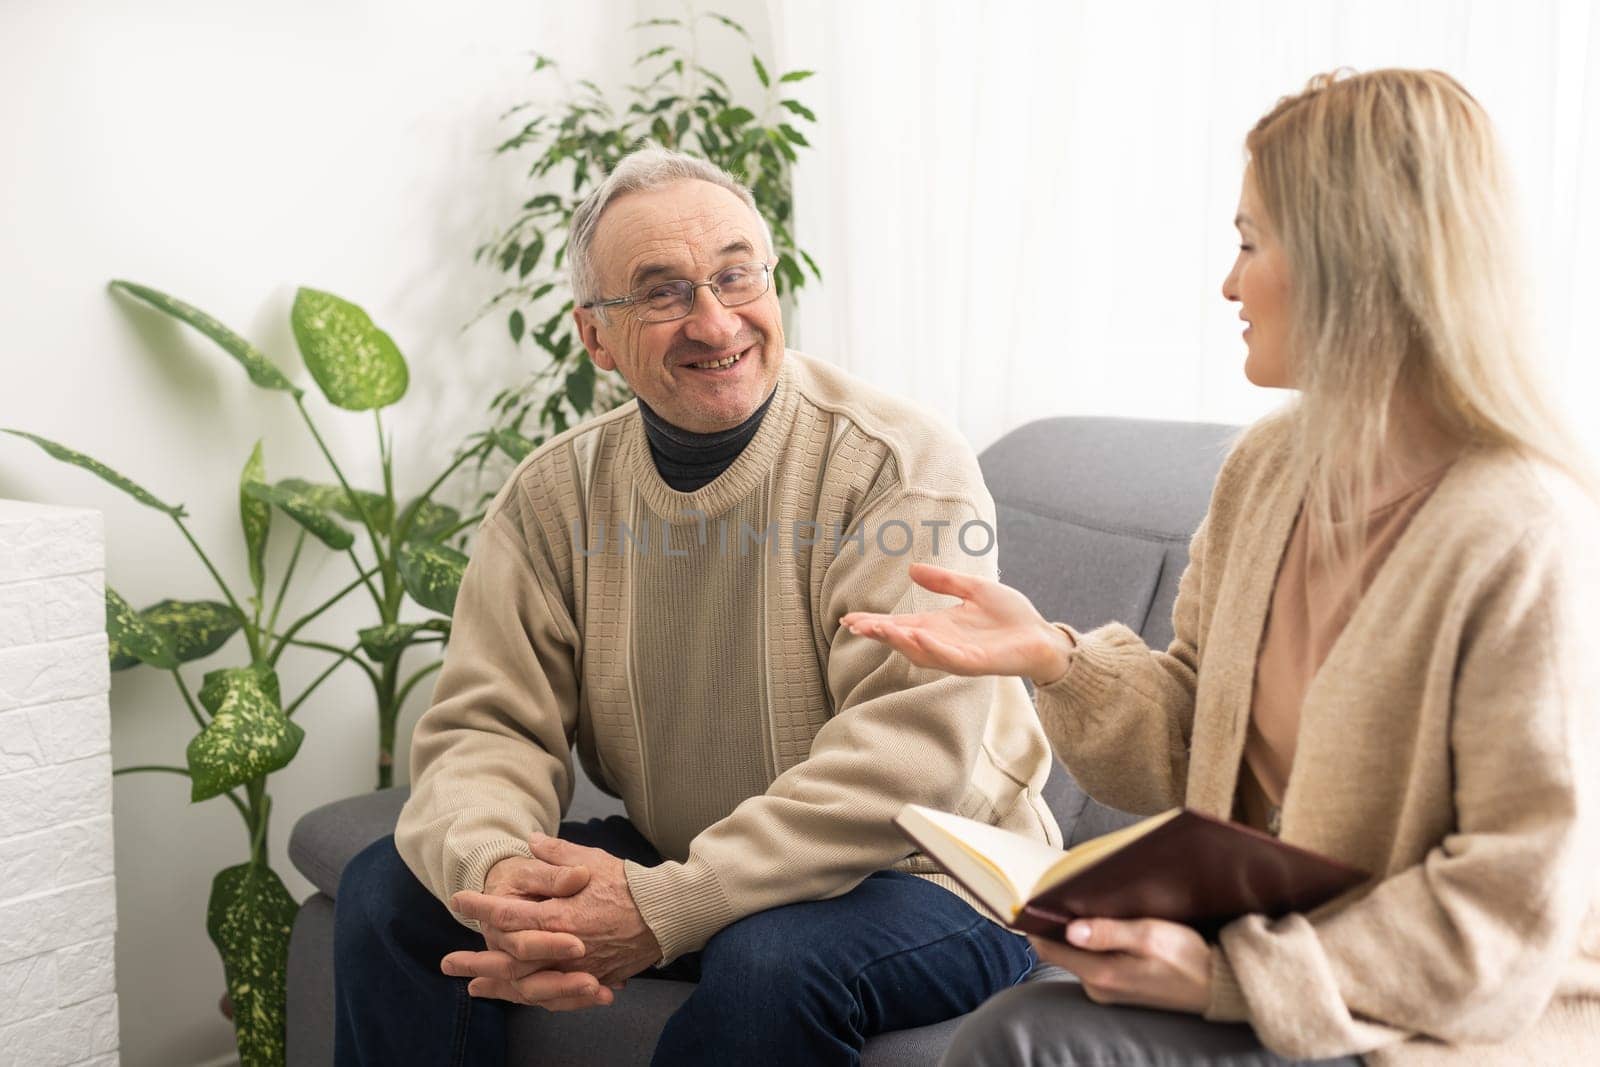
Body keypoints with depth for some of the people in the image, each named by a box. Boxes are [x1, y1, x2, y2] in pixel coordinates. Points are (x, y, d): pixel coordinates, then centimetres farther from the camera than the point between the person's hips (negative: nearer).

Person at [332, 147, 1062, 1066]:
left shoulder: (901, 468, -18)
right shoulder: (555, 496, -1)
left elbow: (912, 752, -27)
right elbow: (487, 729, -5)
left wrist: (661, 908, -33)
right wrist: (500, 876, -29)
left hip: (926, 877, -4)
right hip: (667, 861, 5)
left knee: (772, 959, -36)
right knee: (391, 888, -8)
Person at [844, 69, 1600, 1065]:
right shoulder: (1268, 465, 3)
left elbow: (1513, 917, -18)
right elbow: (1195, 740, 9)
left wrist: (1228, 975, -21)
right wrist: (1053, 655, -7)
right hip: (1260, 947, 6)